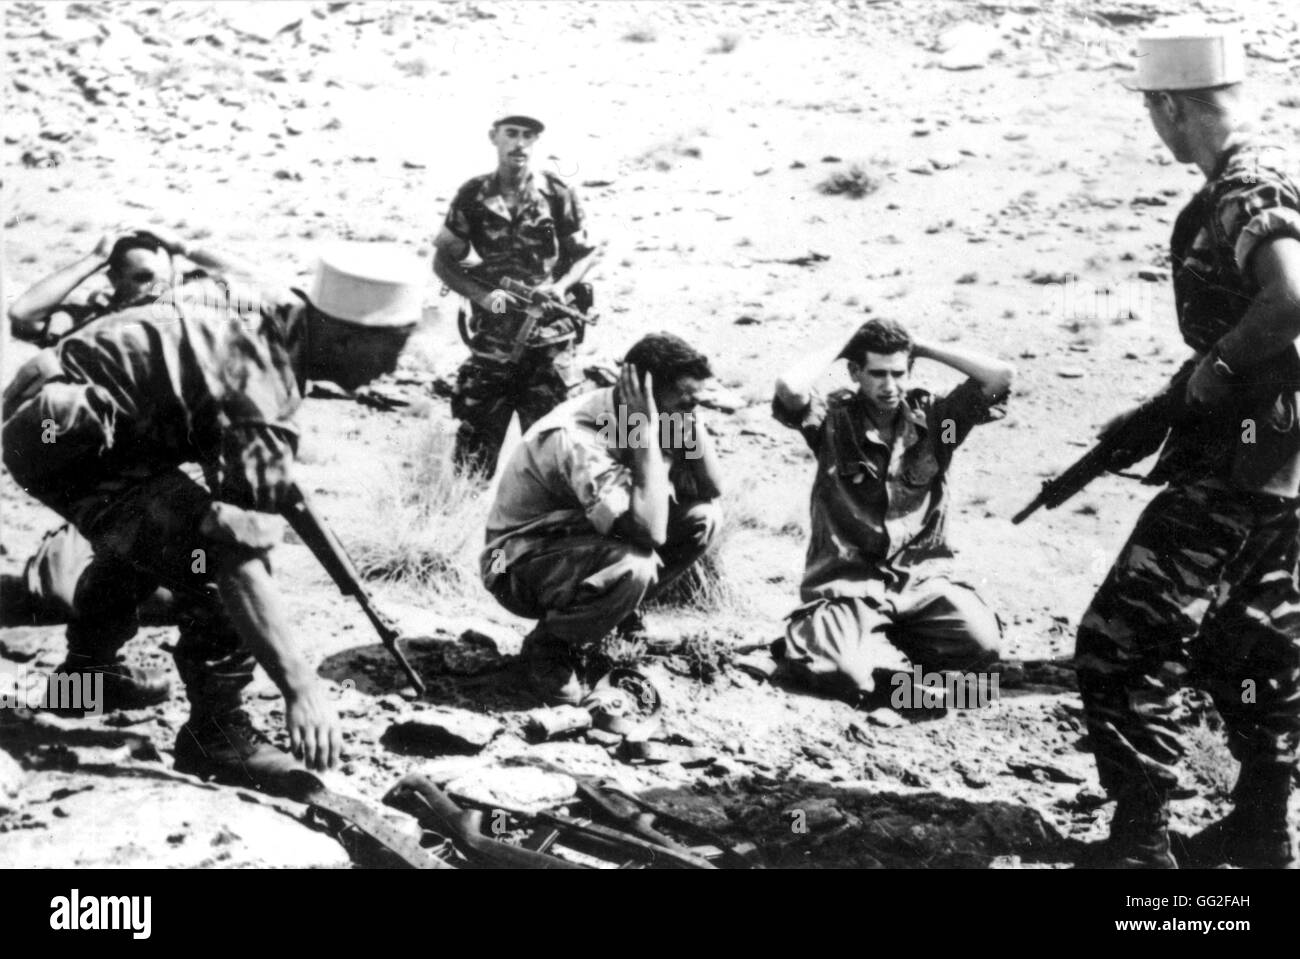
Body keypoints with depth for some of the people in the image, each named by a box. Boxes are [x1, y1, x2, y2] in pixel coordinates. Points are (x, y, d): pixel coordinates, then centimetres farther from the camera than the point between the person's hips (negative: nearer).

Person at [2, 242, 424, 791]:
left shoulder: (276, 316, 1)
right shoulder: (258, 384, -26)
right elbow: (240, 562, -32)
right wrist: (301, 687, -34)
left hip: (47, 411, 10)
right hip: (67, 438, -10)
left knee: (147, 533, 34)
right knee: (218, 559, -19)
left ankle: (87, 670, 51)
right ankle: (215, 735, -6)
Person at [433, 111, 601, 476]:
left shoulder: (558, 196, -1)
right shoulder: (473, 197, 1)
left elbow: (586, 253, 8)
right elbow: (443, 261, 6)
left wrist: (561, 286, -11)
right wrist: (482, 295, -9)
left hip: (549, 341, -1)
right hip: (490, 340, 1)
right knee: (476, 445, 3)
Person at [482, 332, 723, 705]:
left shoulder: (647, 421, -6)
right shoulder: (580, 438, -32)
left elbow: (712, 489, -4)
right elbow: (648, 531, -41)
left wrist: (690, 416, -16)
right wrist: (648, 430, -37)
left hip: (586, 543, 8)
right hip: (522, 565, -8)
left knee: (703, 518, -7)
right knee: (632, 565, -37)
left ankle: (616, 610, 7)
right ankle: (549, 647, -9)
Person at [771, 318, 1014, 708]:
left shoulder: (933, 417, 3)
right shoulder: (833, 419, -4)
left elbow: (1002, 376, -8)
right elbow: (789, 387, -25)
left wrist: (924, 348, -2)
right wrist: (836, 349, -7)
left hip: (918, 580, 4)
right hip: (848, 583, -4)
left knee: (982, 642, -20)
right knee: (846, 672, -32)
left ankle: (876, 647, 4)